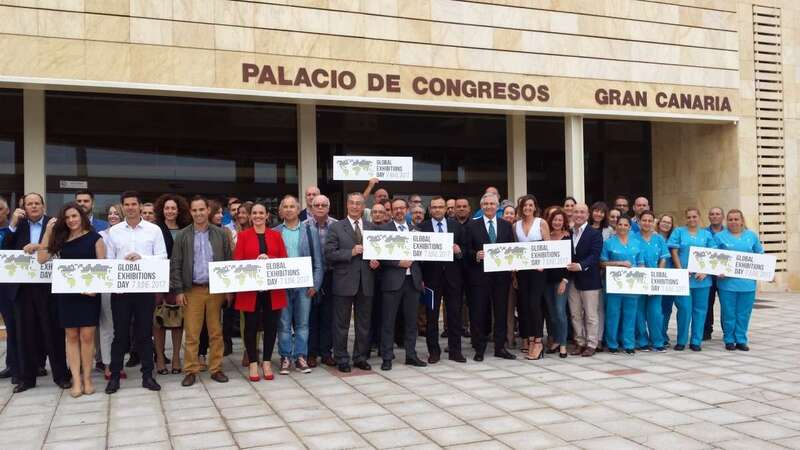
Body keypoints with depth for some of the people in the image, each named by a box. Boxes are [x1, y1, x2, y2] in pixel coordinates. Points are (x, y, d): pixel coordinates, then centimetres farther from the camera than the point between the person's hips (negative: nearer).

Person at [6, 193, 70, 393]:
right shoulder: (18, 225, 10)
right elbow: (7, 249, 0)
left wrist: (39, 246, -21)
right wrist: (13, 224, -7)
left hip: (47, 285, -3)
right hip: (23, 286, 3)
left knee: (53, 331, 3)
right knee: (25, 332, 9)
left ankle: (61, 375, 12)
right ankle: (27, 377, 20)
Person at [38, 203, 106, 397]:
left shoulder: (94, 237, 0)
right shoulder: (61, 238, 8)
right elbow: (42, 259, 0)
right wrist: (48, 232, -4)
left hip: (89, 292, -3)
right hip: (66, 293, 3)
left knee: (87, 336, 0)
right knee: (71, 336, 4)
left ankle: (87, 378, 11)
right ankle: (76, 380, 8)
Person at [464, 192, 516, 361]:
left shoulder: (506, 226, 12)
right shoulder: (472, 225, 4)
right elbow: (467, 250, 0)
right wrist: (476, 255, -18)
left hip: (501, 275, 3)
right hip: (479, 275, -2)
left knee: (501, 311, 7)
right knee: (479, 312, 2)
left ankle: (500, 347, 18)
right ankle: (479, 348, 11)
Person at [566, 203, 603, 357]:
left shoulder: (595, 234, -5)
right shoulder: (567, 233, 10)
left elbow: (594, 256, -16)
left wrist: (581, 266, -30)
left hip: (589, 280, -5)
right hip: (572, 279, 5)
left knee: (591, 315, 3)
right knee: (575, 314, 11)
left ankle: (591, 344, 11)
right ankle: (580, 343, 22)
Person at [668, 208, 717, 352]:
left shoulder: (706, 234, 11)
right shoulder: (679, 232, 7)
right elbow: (674, 252, 0)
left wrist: (705, 271, -8)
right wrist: (680, 270, -10)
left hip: (702, 278, 2)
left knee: (700, 309, 4)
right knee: (684, 309, -5)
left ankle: (696, 341, 13)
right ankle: (681, 341, 7)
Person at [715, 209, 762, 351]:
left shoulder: (752, 236, 11)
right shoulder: (720, 236, 5)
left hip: (747, 282, 2)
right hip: (727, 281, -2)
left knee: (744, 313, 5)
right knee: (729, 313, 2)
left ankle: (741, 340, 15)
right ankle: (729, 340, 12)